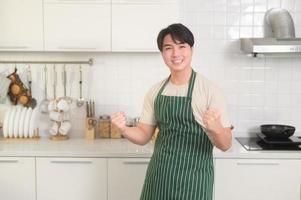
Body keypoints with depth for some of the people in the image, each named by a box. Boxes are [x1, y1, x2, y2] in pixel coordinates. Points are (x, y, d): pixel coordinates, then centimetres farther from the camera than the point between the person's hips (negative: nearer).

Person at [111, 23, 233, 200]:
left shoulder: (210, 90, -12)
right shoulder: (156, 91, 3)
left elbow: (225, 145, -11)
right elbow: (144, 136, 8)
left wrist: (216, 128, -32)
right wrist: (124, 129, -12)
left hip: (192, 181, -4)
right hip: (158, 178, 4)